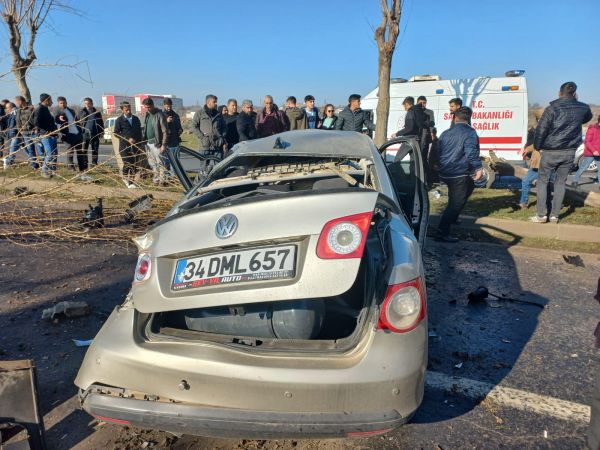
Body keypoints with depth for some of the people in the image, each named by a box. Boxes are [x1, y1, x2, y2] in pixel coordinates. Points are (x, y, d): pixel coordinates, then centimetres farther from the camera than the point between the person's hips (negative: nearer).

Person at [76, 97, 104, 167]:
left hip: (95, 134, 1)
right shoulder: (82, 112, 6)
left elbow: (101, 123, 12)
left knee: (95, 150, 4)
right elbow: (77, 121, 4)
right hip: (85, 134, -1)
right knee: (84, 151, 1)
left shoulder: (97, 112, 9)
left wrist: (101, 132, 4)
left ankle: (94, 164, 11)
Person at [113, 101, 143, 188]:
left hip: (135, 146, 4)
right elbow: (116, 133, -2)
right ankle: (125, 178, 19)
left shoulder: (136, 119, 12)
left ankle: (130, 180, 18)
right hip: (124, 146, -4)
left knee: (136, 165, 2)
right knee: (127, 164, -5)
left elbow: (139, 132, 18)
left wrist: (139, 143, 10)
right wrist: (127, 139, -12)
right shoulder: (119, 120, 0)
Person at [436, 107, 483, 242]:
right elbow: (471, 152, -24)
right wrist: (479, 168, -21)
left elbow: (438, 152, 21)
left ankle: (452, 217, 36)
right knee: (456, 203, -5)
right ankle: (442, 232, -13)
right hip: (459, 174, -8)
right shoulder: (469, 132, -10)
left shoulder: (446, 133, 12)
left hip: (445, 173, 8)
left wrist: (441, 167, 34)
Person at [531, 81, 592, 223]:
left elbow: (540, 130, -15)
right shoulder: (582, 108, 2)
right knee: (560, 182, 12)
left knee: (542, 181, 7)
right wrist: (576, 101, 24)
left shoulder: (552, 109, -12)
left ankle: (541, 215, 4)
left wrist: (537, 146, -1)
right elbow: (588, 118, 26)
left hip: (550, 152, -3)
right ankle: (555, 215, 13)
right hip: (569, 152, 4)